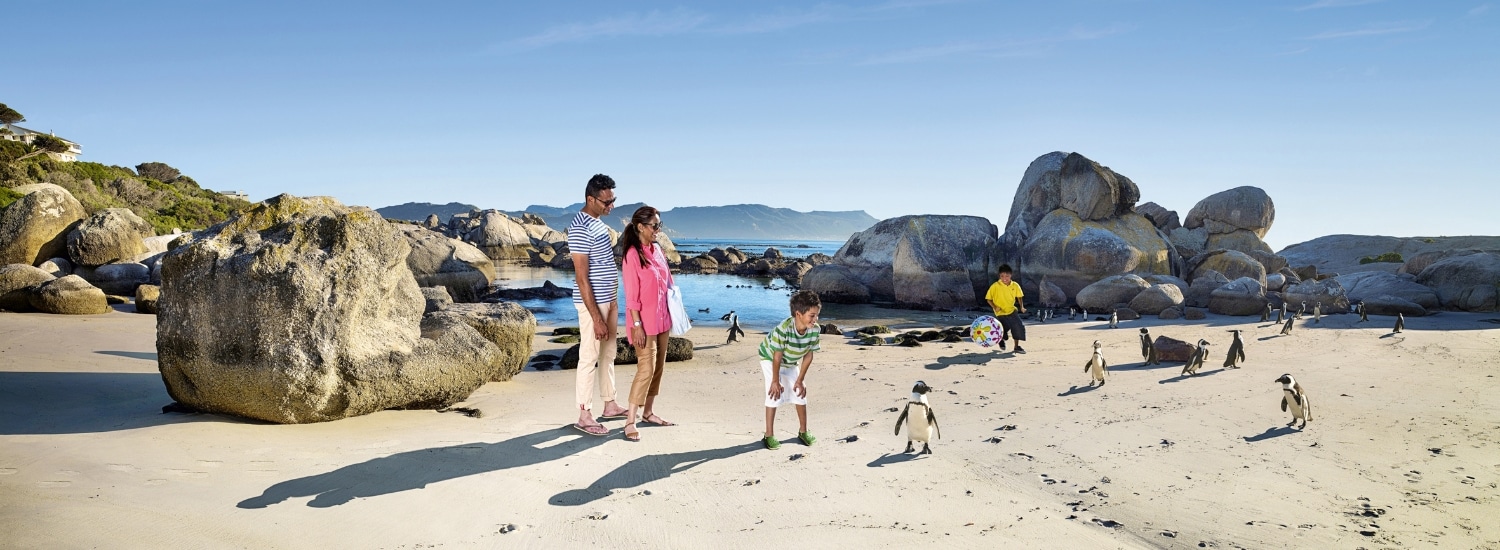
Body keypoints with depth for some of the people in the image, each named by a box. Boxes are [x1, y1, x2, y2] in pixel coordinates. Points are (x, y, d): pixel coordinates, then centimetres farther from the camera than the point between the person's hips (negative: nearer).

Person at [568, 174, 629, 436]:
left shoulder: (597, 222, 9)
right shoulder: (580, 228, -21)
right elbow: (581, 278, -23)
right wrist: (596, 318, -23)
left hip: (607, 300, 9)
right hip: (592, 303, -9)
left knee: (608, 355, 17)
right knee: (589, 358, -1)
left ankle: (610, 405, 29)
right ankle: (584, 416, 7)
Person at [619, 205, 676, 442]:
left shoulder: (657, 249, 8)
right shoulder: (633, 255, -15)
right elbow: (631, 295, -16)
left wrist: (671, 315, 13)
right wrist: (637, 325, -19)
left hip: (662, 319, 8)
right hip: (644, 322, -8)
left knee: (659, 367, 12)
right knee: (646, 369, -10)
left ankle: (647, 412, 23)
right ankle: (630, 421, -5)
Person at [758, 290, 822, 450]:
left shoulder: (815, 330, -26)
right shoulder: (783, 329, -41)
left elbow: (808, 355, -14)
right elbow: (777, 357, -30)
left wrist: (800, 380, -10)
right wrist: (775, 381, -22)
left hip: (791, 363, 5)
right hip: (770, 359, -5)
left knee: (800, 392, 5)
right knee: (775, 394, -12)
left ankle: (803, 431, 23)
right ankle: (769, 435, 0)